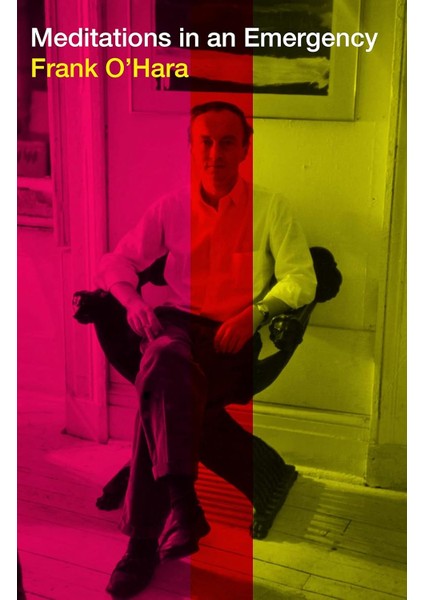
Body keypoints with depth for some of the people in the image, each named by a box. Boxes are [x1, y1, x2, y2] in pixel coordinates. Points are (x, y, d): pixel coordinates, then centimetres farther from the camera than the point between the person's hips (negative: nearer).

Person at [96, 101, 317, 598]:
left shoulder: (270, 208, 8)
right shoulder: (169, 208, 12)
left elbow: (301, 279, 2)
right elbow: (116, 262, 15)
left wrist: (256, 311, -17)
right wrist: (132, 301, -7)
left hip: (235, 341, -1)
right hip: (178, 325, 2)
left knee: (163, 389, -31)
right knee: (166, 361, -36)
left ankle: (145, 537, -25)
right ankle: (181, 502, -39)